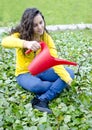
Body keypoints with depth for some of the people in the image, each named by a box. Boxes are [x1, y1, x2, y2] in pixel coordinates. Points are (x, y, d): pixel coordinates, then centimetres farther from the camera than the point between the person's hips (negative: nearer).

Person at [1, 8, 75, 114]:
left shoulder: (46, 37, -10)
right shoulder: (21, 35, -18)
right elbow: (5, 41, -42)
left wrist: (67, 78, -36)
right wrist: (26, 43, -61)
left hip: (41, 71, 4)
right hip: (25, 73, -4)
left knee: (70, 73, -17)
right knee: (36, 85, -39)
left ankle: (42, 100, -29)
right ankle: (58, 86, -7)